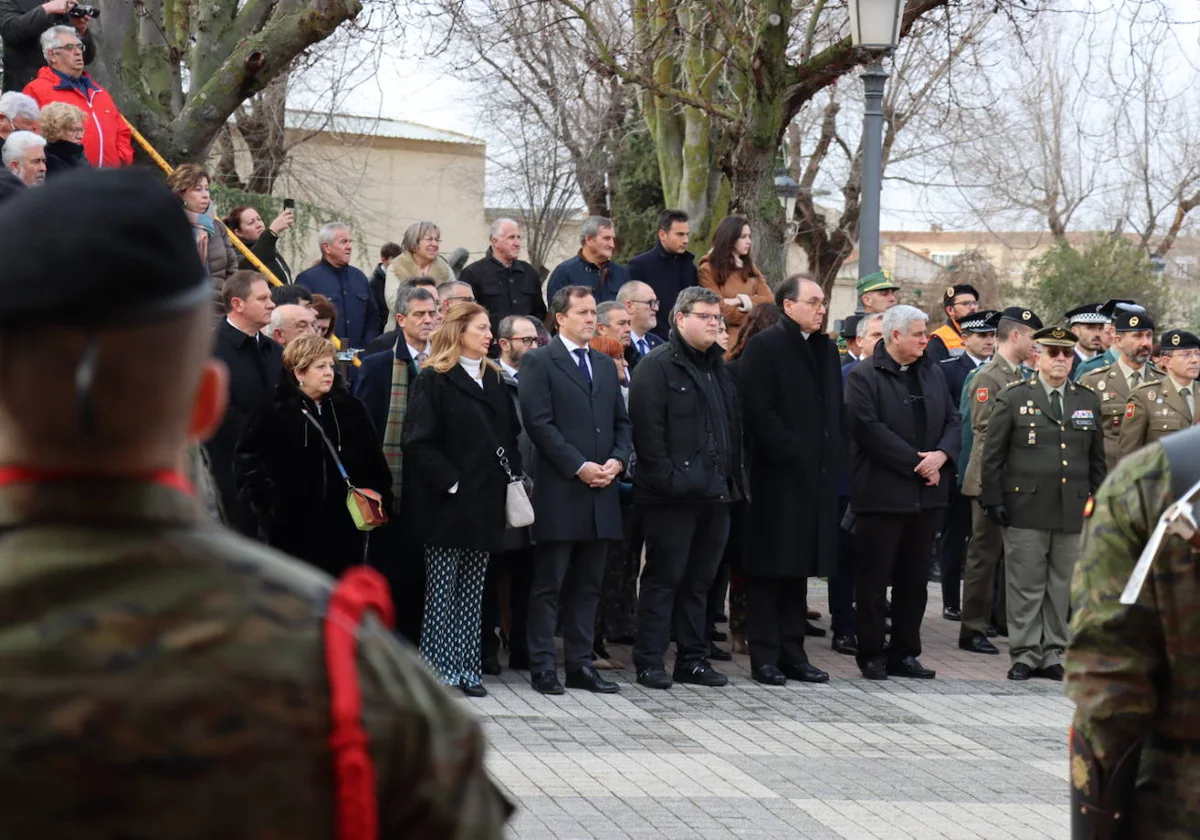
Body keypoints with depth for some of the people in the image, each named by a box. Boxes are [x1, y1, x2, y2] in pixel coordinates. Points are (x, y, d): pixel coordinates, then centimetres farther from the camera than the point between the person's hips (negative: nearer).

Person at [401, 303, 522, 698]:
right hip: (448, 502, -6)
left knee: (472, 590, 8)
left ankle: (467, 668, 11)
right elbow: (418, 443, -13)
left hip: (486, 501, 6)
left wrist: (512, 477, 4)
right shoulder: (434, 380, -7)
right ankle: (437, 668, 2)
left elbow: (510, 435, 19)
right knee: (441, 589, -2)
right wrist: (450, 482, -17)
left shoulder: (494, 380, 14)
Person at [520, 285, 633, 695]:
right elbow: (539, 423, -11)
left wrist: (617, 459, -1)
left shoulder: (606, 365, 18)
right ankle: (542, 667, 3)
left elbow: (622, 422, 18)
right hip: (559, 492, -6)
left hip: (601, 492, 6)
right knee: (548, 585, -1)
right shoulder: (539, 362, -3)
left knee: (588, 585, 9)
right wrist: (579, 466, -15)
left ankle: (580, 664, 14)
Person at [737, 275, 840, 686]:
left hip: (816, 477, 7)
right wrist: (788, 452, -17)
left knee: (801, 566, 11)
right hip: (777, 475, -7)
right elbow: (760, 411, -14)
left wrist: (832, 456, 7)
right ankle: (765, 656, 2)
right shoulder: (764, 347, -7)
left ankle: (792, 652, 16)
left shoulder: (826, 349, 16)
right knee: (769, 567, -2)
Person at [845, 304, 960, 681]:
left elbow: (953, 421, 12)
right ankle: (872, 655, 9)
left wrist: (941, 455, -9)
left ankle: (905, 653, 17)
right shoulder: (863, 376, -7)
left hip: (926, 494, 6)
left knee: (914, 579, 9)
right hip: (881, 492, -6)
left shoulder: (933, 374, 14)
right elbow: (869, 430, -16)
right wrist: (916, 462, -15)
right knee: (874, 579, 1)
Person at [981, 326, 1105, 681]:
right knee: (1025, 586, -1)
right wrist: (993, 501, -5)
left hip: (1073, 514, 3)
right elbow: (992, 455, 1)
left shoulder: (1088, 401, 13)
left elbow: (1097, 458, 17)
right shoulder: (1013, 398, 2)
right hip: (1025, 508, -3)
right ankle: (1025, 655, 6)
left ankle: (1052, 655, 14)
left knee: (1062, 587, 6)